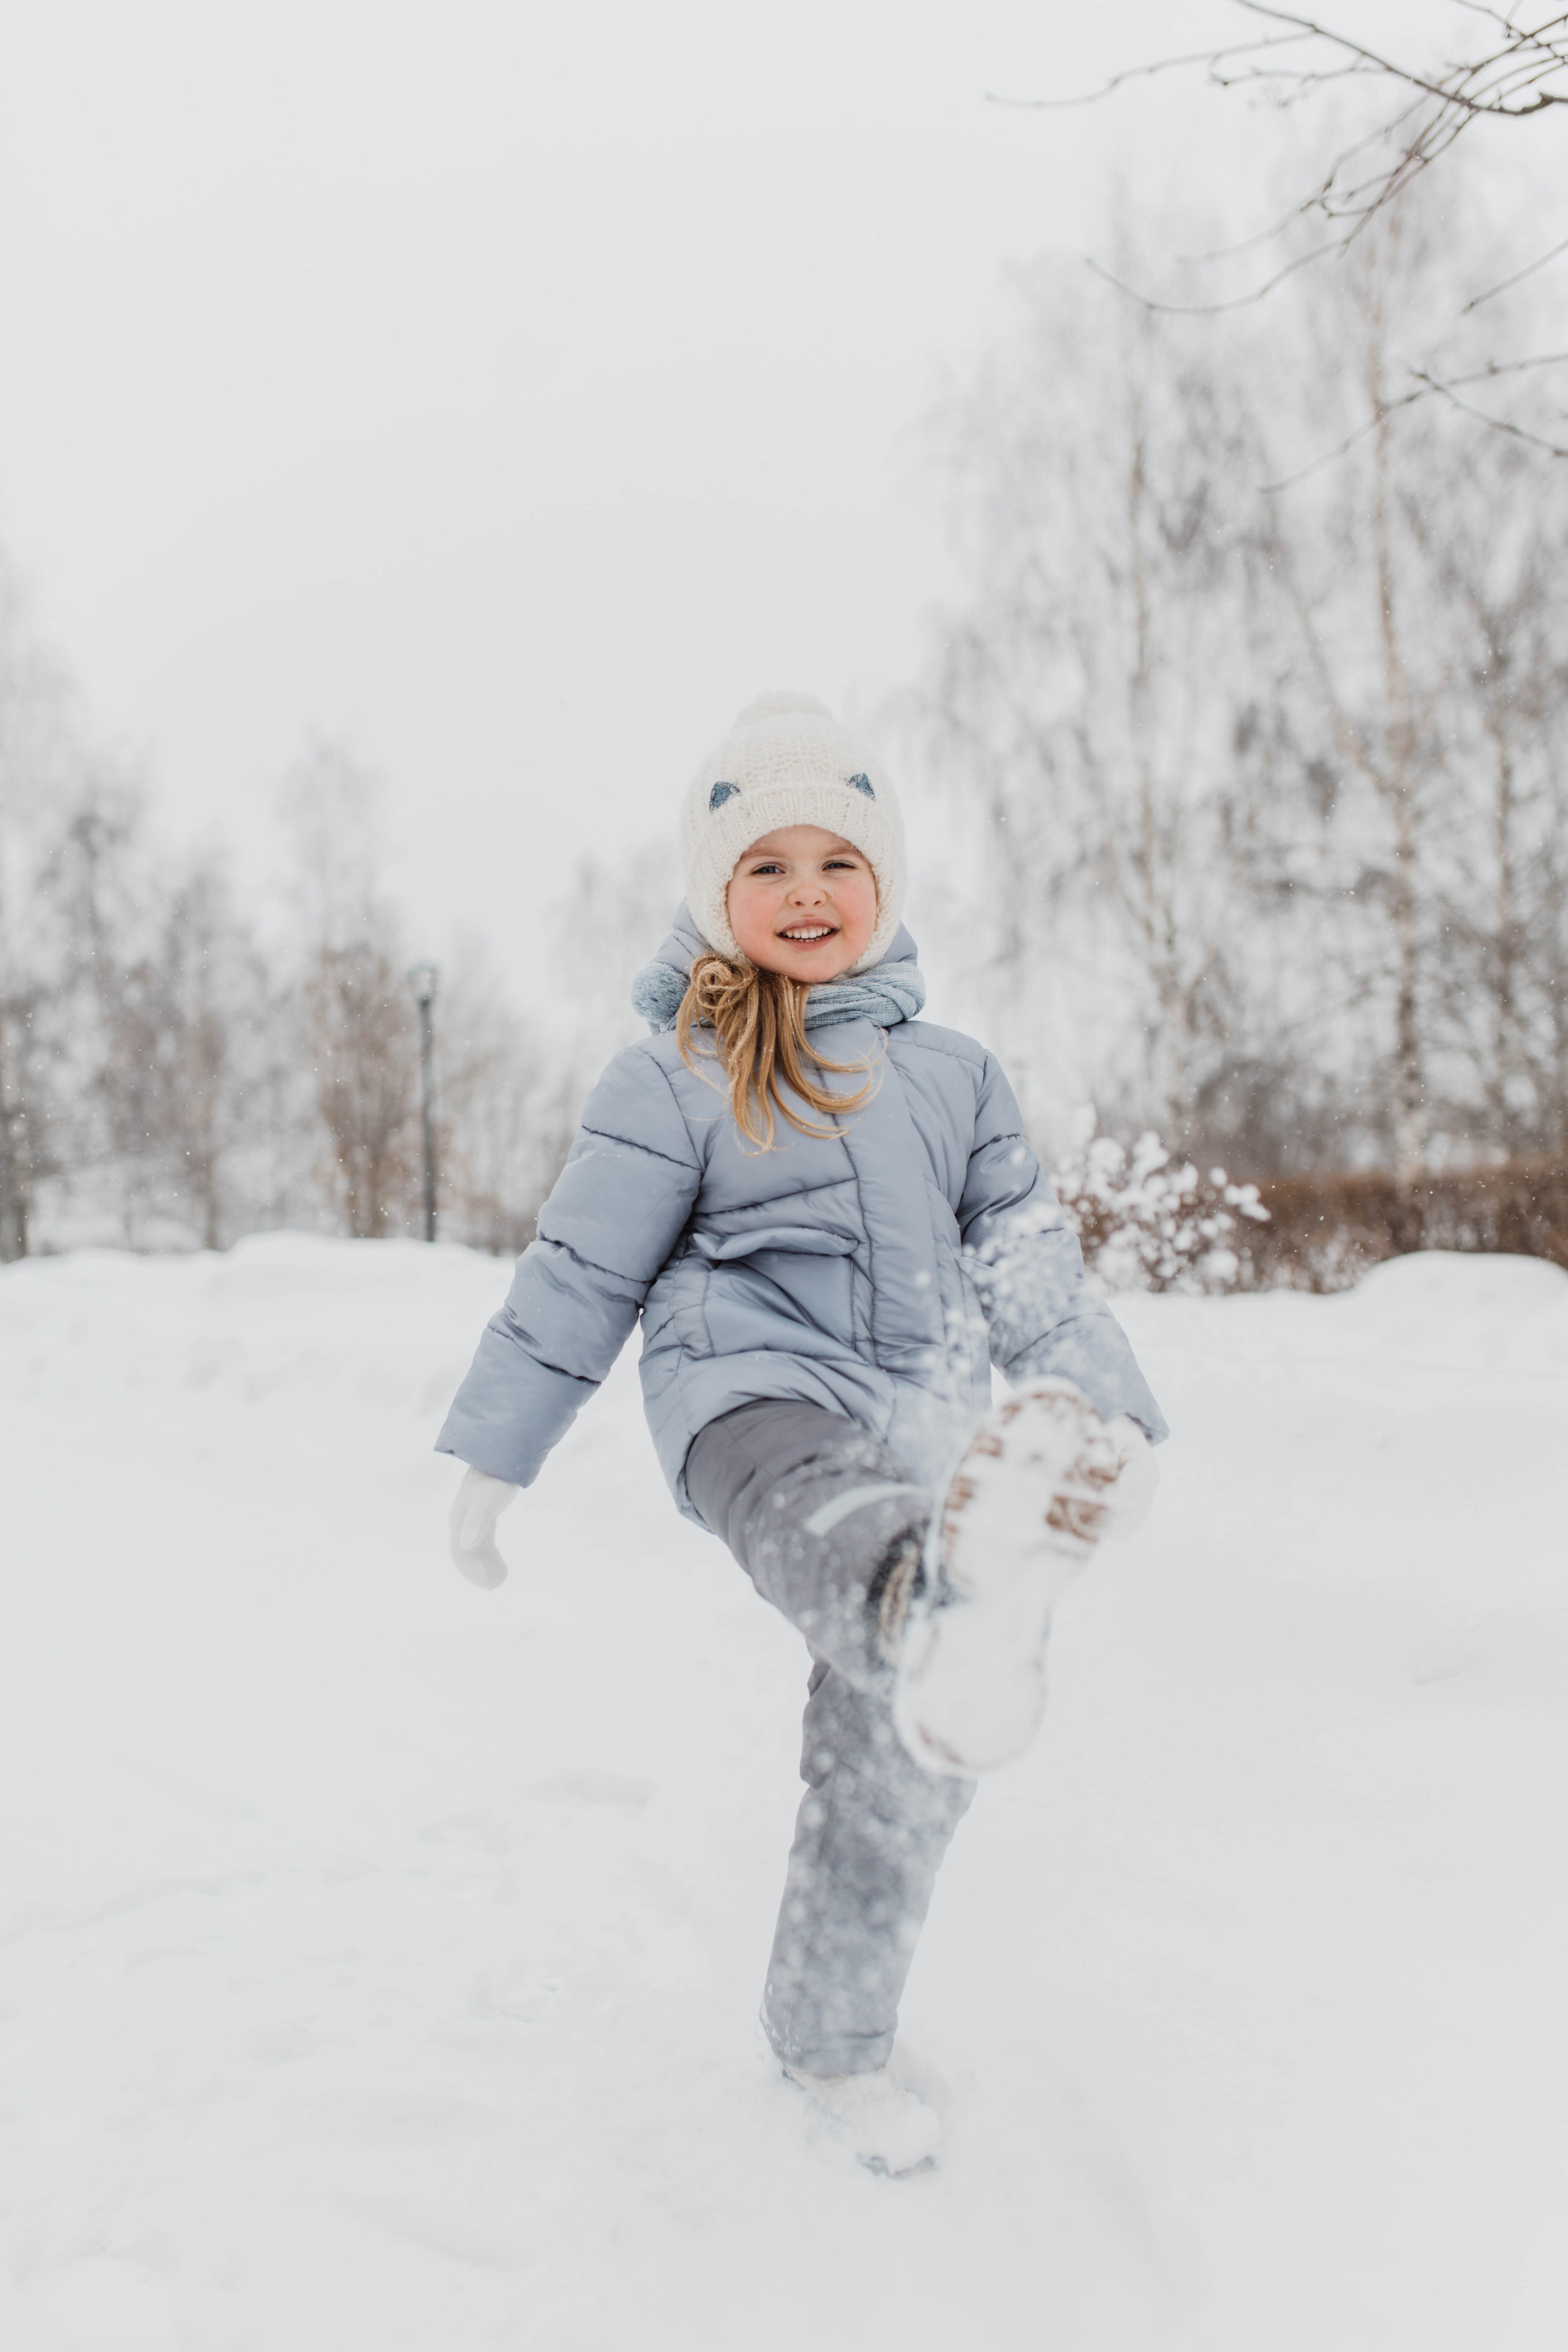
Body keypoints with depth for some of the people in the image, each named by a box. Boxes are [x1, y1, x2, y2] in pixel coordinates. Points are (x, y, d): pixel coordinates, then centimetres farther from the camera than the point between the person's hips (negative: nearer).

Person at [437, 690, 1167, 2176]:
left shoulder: (951, 1076, 14)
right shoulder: (675, 1080, 0)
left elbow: (1032, 1267, 17)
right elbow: (578, 1276, 2)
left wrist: (1125, 1426, 12)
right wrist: (491, 1462, 5)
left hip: (914, 1425, 5)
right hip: (750, 1392, -5)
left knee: (896, 1761, 7)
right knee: (827, 1523, -41)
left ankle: (832, 2041, 27)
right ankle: (949, 1607, -78)